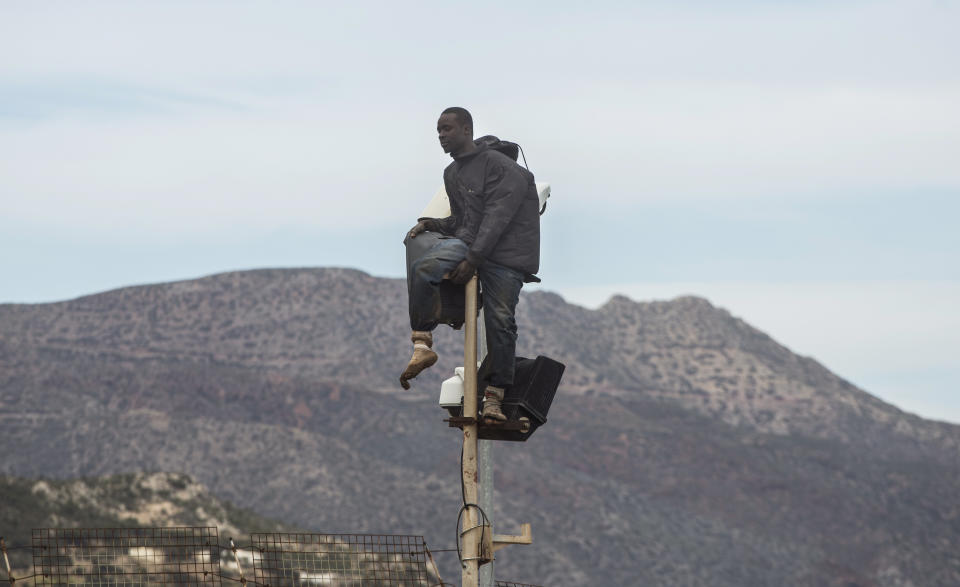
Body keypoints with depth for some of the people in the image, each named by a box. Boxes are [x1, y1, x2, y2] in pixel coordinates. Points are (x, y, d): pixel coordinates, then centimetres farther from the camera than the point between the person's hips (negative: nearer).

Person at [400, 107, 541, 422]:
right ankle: (422, 345, -24)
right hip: (466, 241, 5)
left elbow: (497, 217, -15)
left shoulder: (499, 166, -7)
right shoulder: (452, 174, 19)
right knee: (422, 268, -26)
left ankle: (494, 396, -3)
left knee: (499, 321, -12)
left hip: (504, 251, -5)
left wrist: (473, 259, -22)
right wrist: (432, 224, 7)